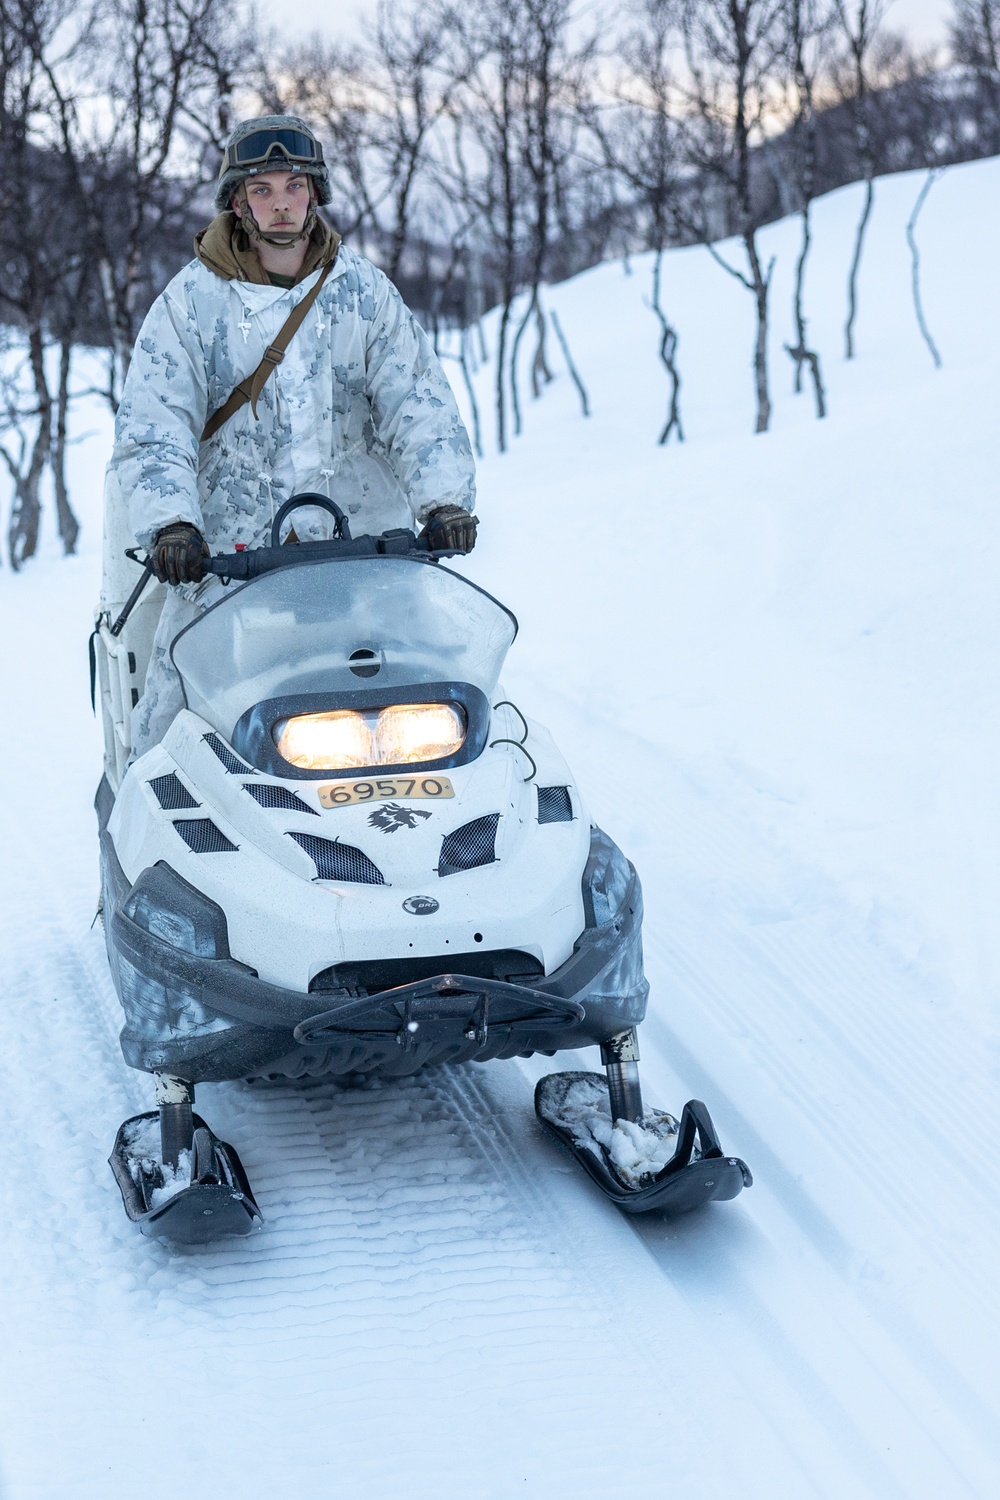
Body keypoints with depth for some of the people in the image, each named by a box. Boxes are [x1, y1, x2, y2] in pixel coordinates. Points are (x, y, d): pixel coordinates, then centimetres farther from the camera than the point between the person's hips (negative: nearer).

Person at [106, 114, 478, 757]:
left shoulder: (366, 291, 6)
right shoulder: (189, 303, 1)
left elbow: (420, 402, 1)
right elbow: (151, 424, -6)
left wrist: (445, 500, -17)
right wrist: (170, 523, -23)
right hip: (226, 555, -1)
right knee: (172, 717, -7)